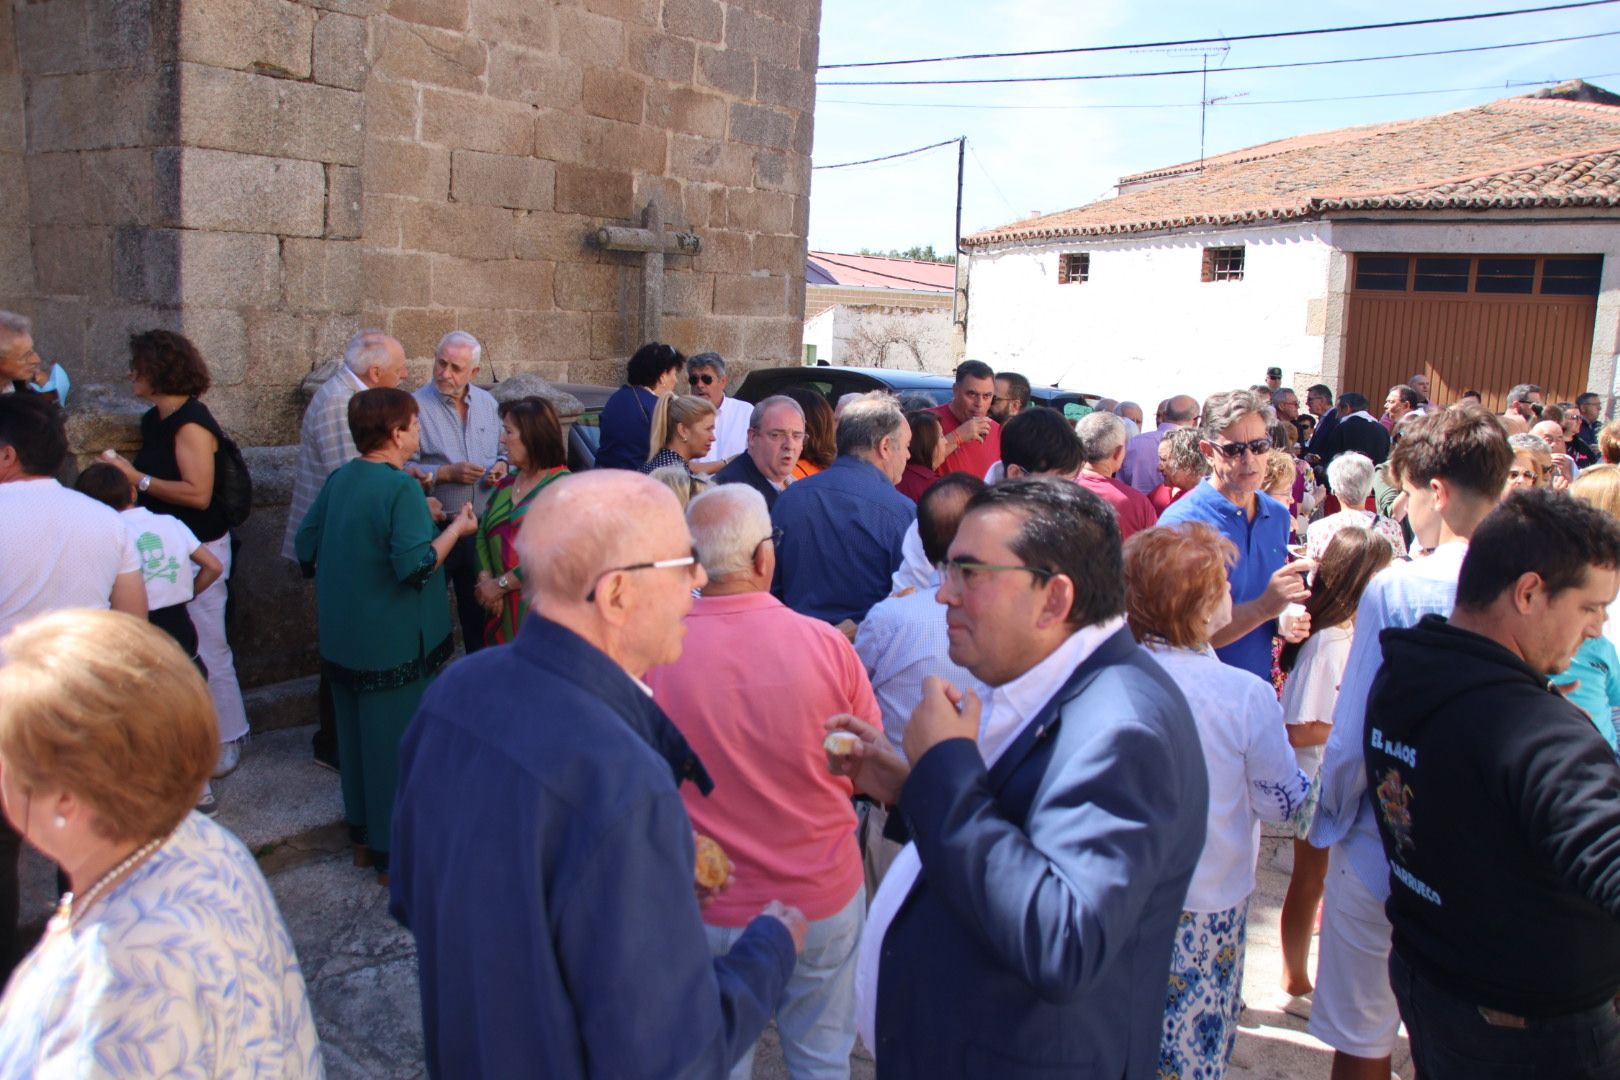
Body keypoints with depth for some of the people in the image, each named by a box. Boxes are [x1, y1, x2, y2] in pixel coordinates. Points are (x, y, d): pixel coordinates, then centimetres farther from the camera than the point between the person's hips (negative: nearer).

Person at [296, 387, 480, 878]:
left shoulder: (339, 480, 5)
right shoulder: (401, 488, -20)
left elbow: (306, 548, 11)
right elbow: (417, 565, -26)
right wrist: (457, 528, -13)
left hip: (344, 640, 8)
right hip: (394, 644, -8)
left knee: (357, 735, 19)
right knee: (398, 745, 3)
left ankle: (364, 836, 34)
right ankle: (395, 853, 14)